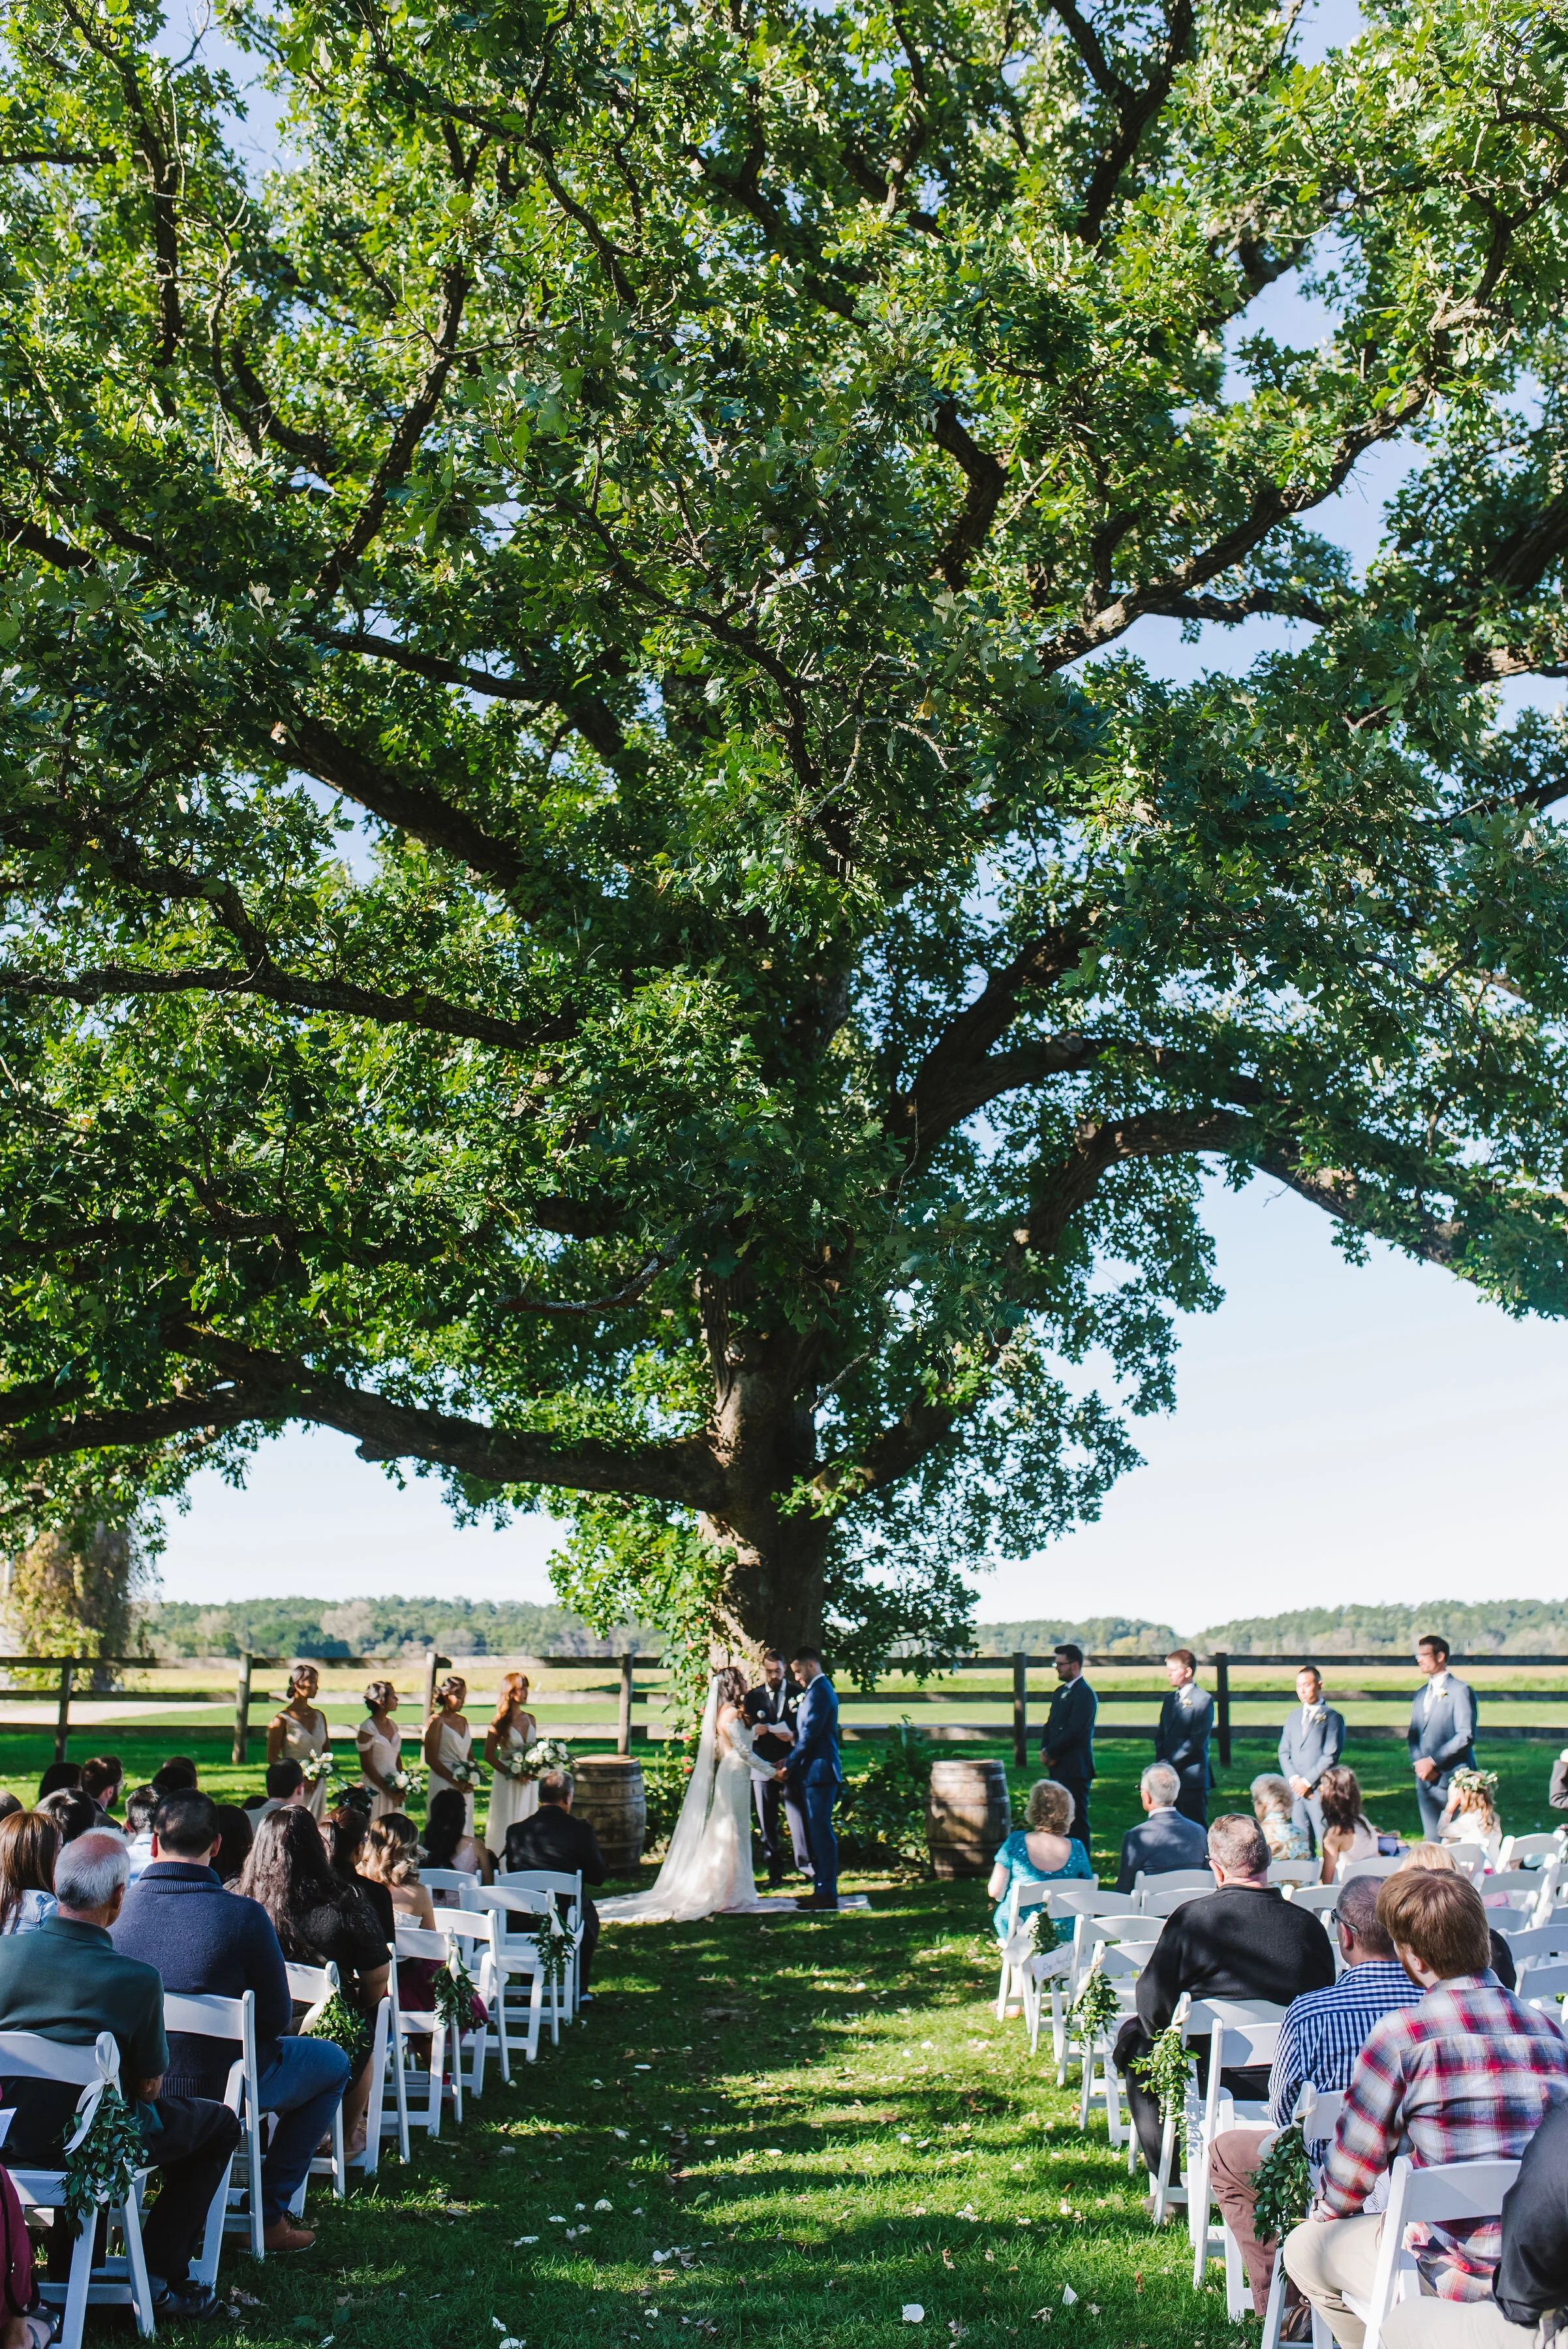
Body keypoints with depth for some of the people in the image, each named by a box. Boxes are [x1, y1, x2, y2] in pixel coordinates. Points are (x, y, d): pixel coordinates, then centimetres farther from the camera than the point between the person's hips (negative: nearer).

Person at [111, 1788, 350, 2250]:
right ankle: (268, 2215, 16)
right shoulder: (243, 1915, -21)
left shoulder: (114, 1909, -11)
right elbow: (277, 2019, -12)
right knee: (332, 2061, 20)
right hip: (221, 2089, -5)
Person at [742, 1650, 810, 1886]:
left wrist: (794, 1736, -16)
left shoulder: (799, 1693, 4)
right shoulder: (752, 1696, 9)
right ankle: (774, 1870, 12)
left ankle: (806, 1865, 6)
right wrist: (754, 1730, -13)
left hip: (791, 1763, -2)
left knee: (797, 1815, -7)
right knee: (767, 1821, 4)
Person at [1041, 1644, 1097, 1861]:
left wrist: (1050, 1753, -11)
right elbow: (1050, 1725, 18)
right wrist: (1045, 1751, 1)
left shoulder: (1085, 1694, -13)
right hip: (1058, 1768, 9)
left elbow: (1073, 1731, -19)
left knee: (1077, 1821, -5)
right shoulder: (1059, 1692, 17)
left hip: (1075, 1769, -9)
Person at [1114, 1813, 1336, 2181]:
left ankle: (1168, 2179, 24)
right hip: (1297, 2086, 4)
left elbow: (1152, 2006, -11)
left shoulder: (1192, 1918, -17)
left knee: (1133, 2035, 24)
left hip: (1216, 2084, -4)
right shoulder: (1308, 1924, -9)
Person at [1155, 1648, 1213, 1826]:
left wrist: (1170, 1763, -15)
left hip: (1192, 1778, -7)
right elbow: (1160, 1735, 18)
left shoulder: (1203, 1700, -7)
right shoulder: (1170, 1699, 18)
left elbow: (1196, 1740, -13)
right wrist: (1161, 1762, 1)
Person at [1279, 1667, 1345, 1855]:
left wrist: (1307, 1781, -11)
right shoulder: (1294, 1717, 18)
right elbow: (1284, 1751, 14)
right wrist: (1294, 1779, -3)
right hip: (1296, 1790, 6)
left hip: (1320, 1791, -6)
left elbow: (1331, 1756, -9)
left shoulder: (1332, 1717, -2)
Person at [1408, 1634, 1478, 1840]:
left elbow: (1466, 1736, -13)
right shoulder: (1420, 1694, 19)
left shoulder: (1461, 1690, -5)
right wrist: (1419, 1764, -1)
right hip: (1425, 1781, 7)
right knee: (1432, 1841, 7)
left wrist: (1433, 1762, -14)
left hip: (1452, 1779, -7)